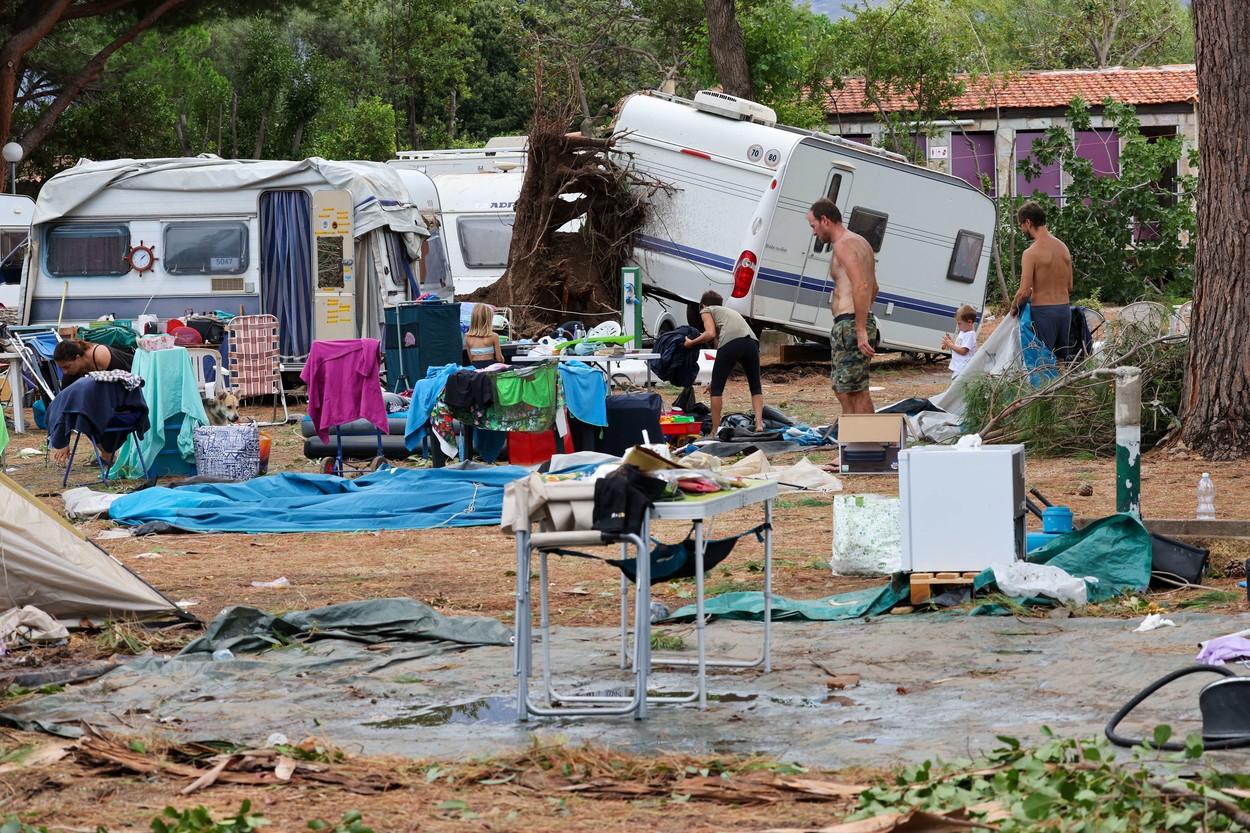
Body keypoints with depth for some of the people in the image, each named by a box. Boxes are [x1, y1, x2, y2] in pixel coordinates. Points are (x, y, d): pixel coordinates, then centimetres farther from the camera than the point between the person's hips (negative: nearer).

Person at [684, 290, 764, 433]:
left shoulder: (707, 310, 22)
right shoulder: (731, 312, 40)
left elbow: (710, 334, 2)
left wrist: (691, 343, 19)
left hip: (730, 342, -6)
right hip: (751, 341, 6)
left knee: (717, 389, 7)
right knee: (755, 387, 18)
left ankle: (715, 430, 7)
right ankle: (759, 424, 0)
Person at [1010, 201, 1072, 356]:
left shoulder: (1031, 253, -14)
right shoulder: (1063, 247, 9)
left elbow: (1024, 292, -16)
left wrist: (1014, 306, 3)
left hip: (1042, 310, -7)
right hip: (1064, 309, 7)